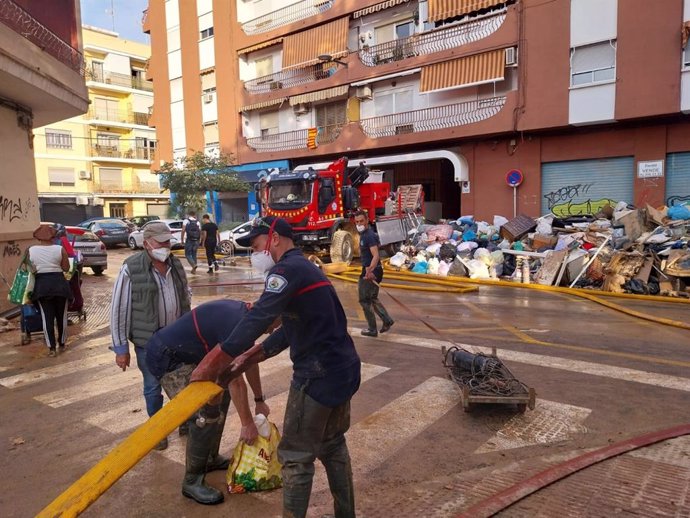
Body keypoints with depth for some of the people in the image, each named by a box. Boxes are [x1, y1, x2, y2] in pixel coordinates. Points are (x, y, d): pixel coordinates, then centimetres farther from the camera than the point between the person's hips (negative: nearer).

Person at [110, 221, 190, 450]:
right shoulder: (131, 269, -15)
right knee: (153, 386, 11)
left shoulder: (176, 265, 1)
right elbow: (119, 310, -11)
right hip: (149, 341, -4)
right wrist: (121, 348, -10)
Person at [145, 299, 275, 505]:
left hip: (185, 354, 11)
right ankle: (192, 482, 1)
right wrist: (247, 424, -11)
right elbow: (236, 381, -22)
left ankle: (210, 459, 29)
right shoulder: (235, 322, -27)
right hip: (167, 357, -11)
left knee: (219, 396, 17)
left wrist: (260, 401, 19)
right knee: (206, 415, -15)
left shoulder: (243, 315, 3)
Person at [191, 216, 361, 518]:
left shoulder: (288, 269, -15)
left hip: (319, 374, -10)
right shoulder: (303, 267, 16)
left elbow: (257, 319, -28)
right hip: (343, 369, 10)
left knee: (296, 456, 6)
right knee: (333, 445, 24)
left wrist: (215, 361, -23)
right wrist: (249, 357, 13)